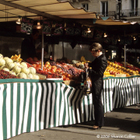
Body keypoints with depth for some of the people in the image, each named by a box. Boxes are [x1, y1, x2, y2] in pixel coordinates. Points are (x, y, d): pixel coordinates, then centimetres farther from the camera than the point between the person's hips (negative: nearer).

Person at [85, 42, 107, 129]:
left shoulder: (102, 60, -20)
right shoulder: (98, 58, 10)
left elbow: (99, 73, -23)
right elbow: (94, 64, 28)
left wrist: (89, 69, -20)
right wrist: (88, 65, 9)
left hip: (97, 83, -10)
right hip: (95, 83, 10)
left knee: (97, 103, -4)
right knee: (97, 102, 18)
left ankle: (99, 123, 4)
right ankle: (100, 121, 29)